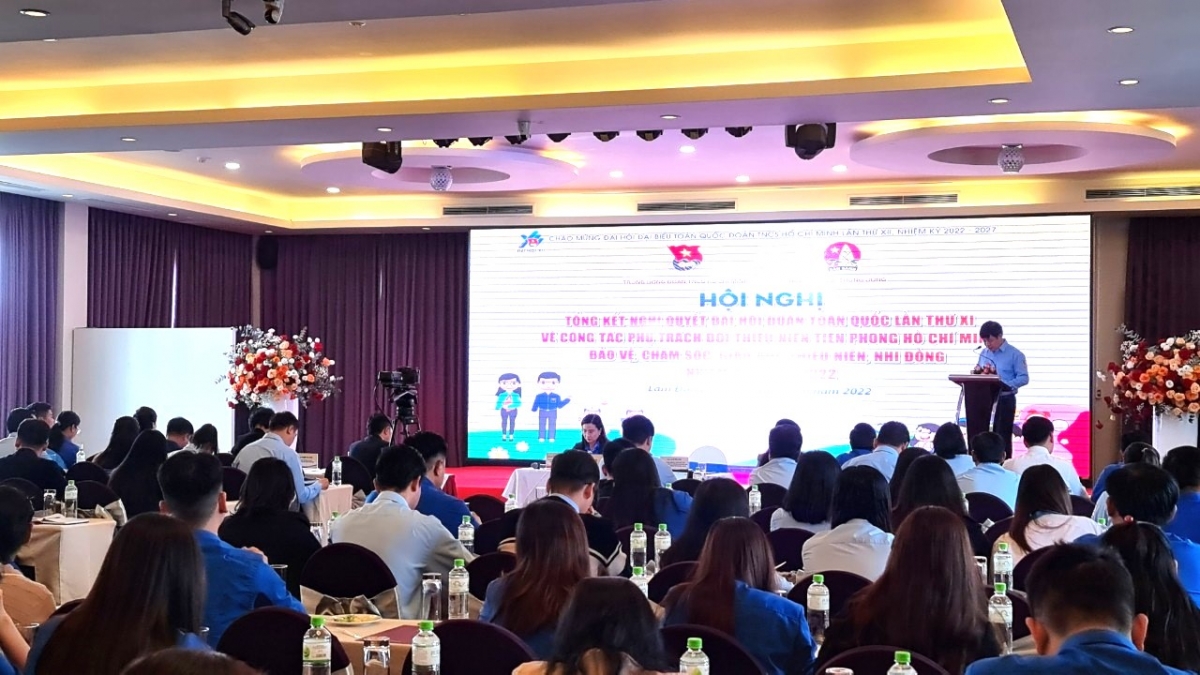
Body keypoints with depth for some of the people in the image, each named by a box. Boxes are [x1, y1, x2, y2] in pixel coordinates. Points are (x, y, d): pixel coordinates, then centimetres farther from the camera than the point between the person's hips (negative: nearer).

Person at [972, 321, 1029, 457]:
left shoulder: (1014, 354, -7)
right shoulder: (983, 354, 11)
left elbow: (1024, 378, -12)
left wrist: (1005, 385, -27)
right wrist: (977, 372, -8)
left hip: (1004, 400, -5)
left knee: (1002, 437, -2)